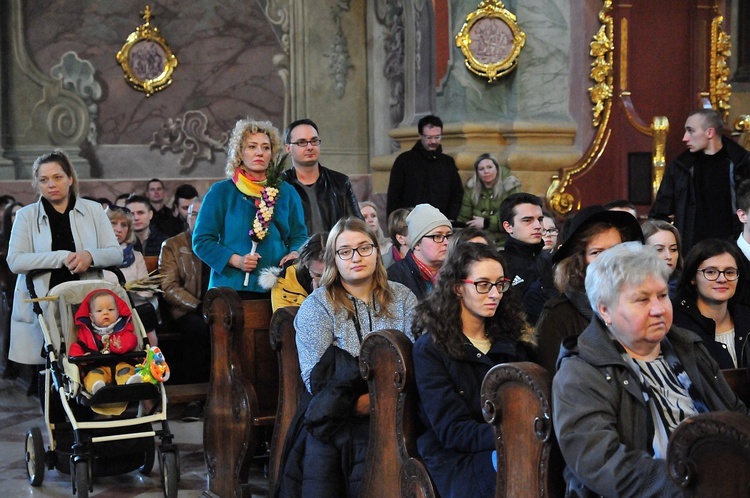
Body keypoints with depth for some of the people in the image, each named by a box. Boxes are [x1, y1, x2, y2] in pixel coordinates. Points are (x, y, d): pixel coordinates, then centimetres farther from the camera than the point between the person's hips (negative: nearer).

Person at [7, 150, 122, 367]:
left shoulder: (94, 210, 11)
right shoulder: (26, 216, 8)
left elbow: (116, 253, 6)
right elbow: (15, 261, -5)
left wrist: (90, 256, -16)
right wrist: (62, 257, -15)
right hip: (41, 306, 0)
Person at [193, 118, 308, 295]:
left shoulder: (287, 192, 13)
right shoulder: (221, 192, 4)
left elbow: (299, 236, 15)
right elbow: (201, 240, 0)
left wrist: (294, 254, -8)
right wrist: (236, 261, -14)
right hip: (232, 286, -2)